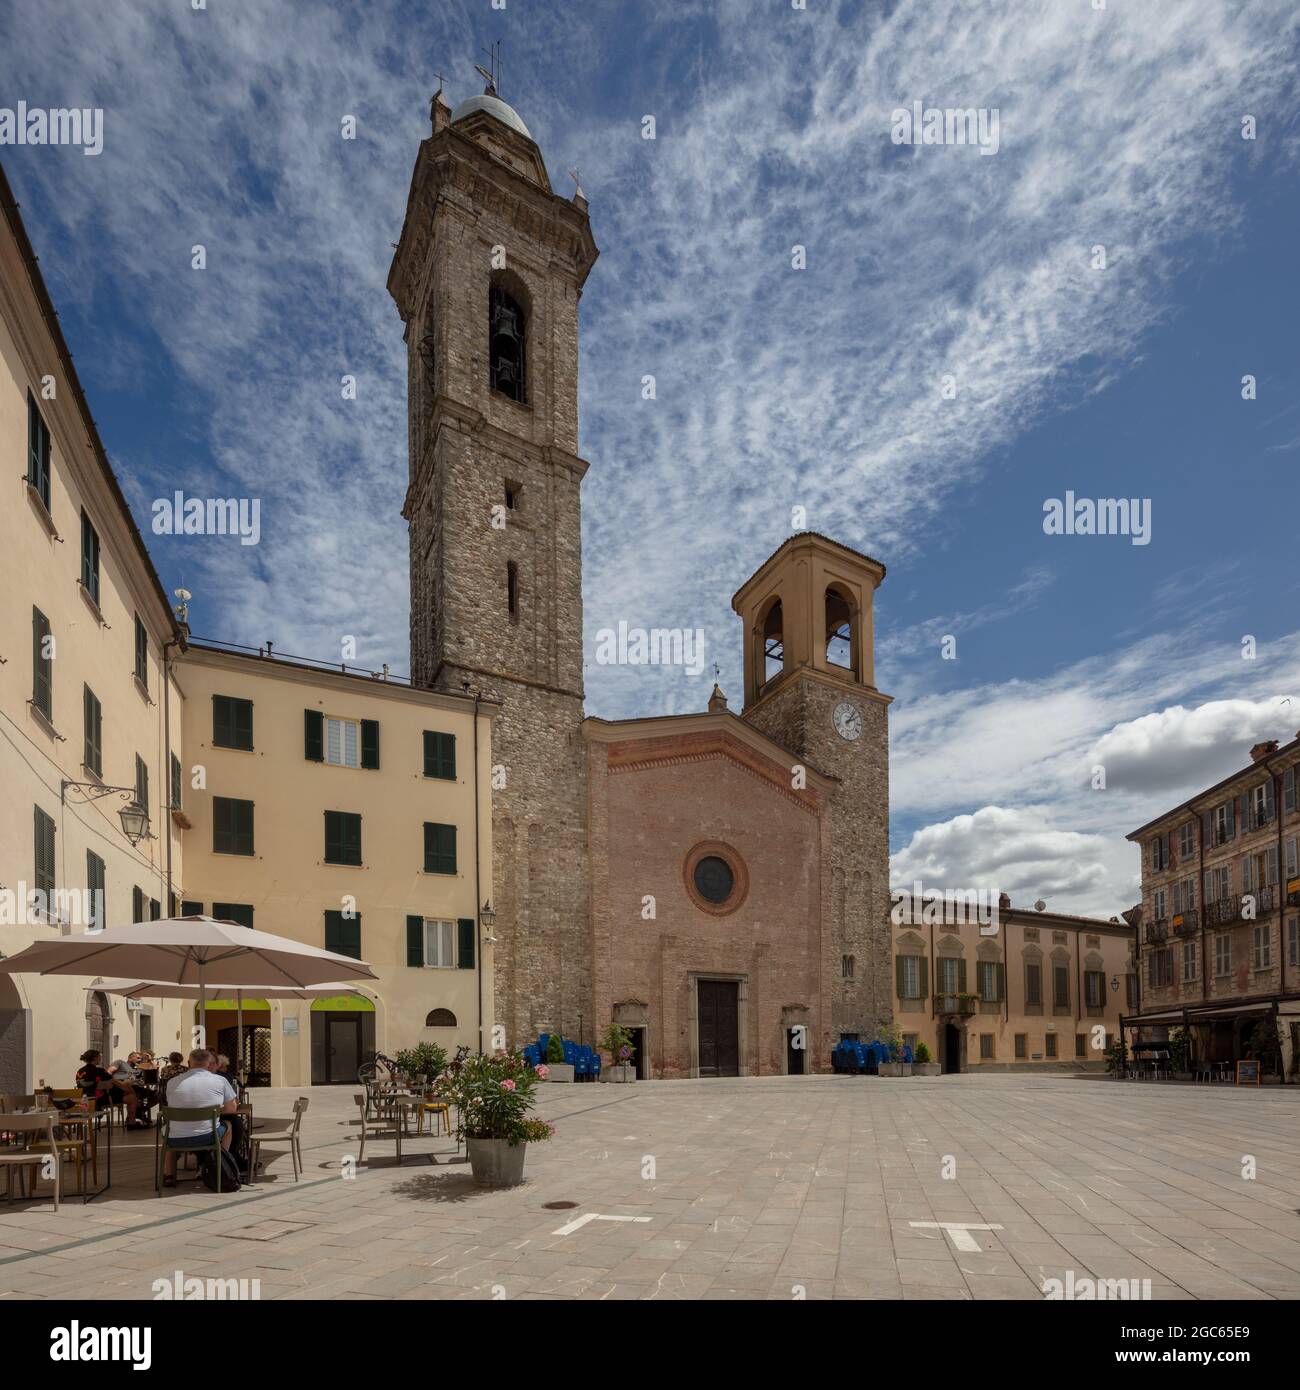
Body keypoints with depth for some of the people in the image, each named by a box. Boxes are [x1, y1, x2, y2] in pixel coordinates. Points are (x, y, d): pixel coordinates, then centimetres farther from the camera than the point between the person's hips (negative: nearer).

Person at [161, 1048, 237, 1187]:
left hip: (177, 1140, 2)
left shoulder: (172, 1082, 2)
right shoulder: (220, 1080, -2)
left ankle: (169, 1175, 27)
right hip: (208, 1137, -2)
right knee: (227, 1124, 31)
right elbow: (231, 1109, 8)